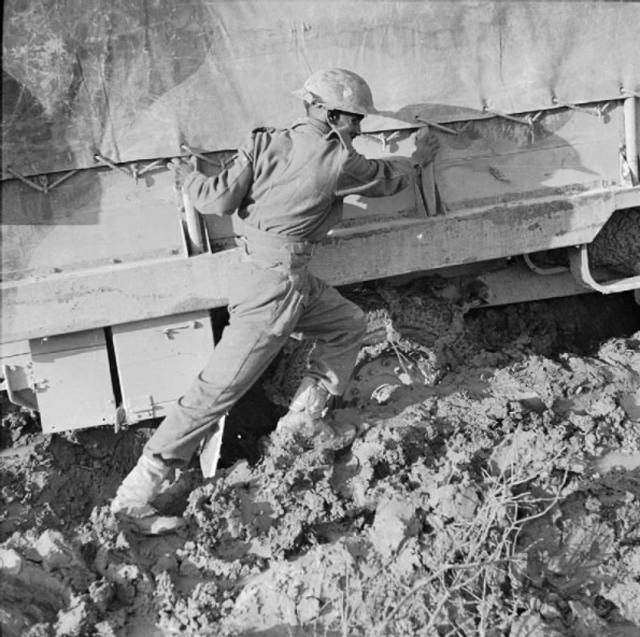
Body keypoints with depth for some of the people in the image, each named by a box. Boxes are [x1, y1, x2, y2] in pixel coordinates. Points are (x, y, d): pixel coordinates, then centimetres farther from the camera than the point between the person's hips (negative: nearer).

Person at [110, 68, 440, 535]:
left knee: (349, 325, 22)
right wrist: (418, 160, 30)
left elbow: (220, 200, -5)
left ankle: (305, 416, 29)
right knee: (220, 388, -5)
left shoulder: (267, 142, 3)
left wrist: (189, 177, 14)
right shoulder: (338, 161, -10)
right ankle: (136, 493, 1)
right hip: (277, 281, -9)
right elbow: (387, 179, 10)